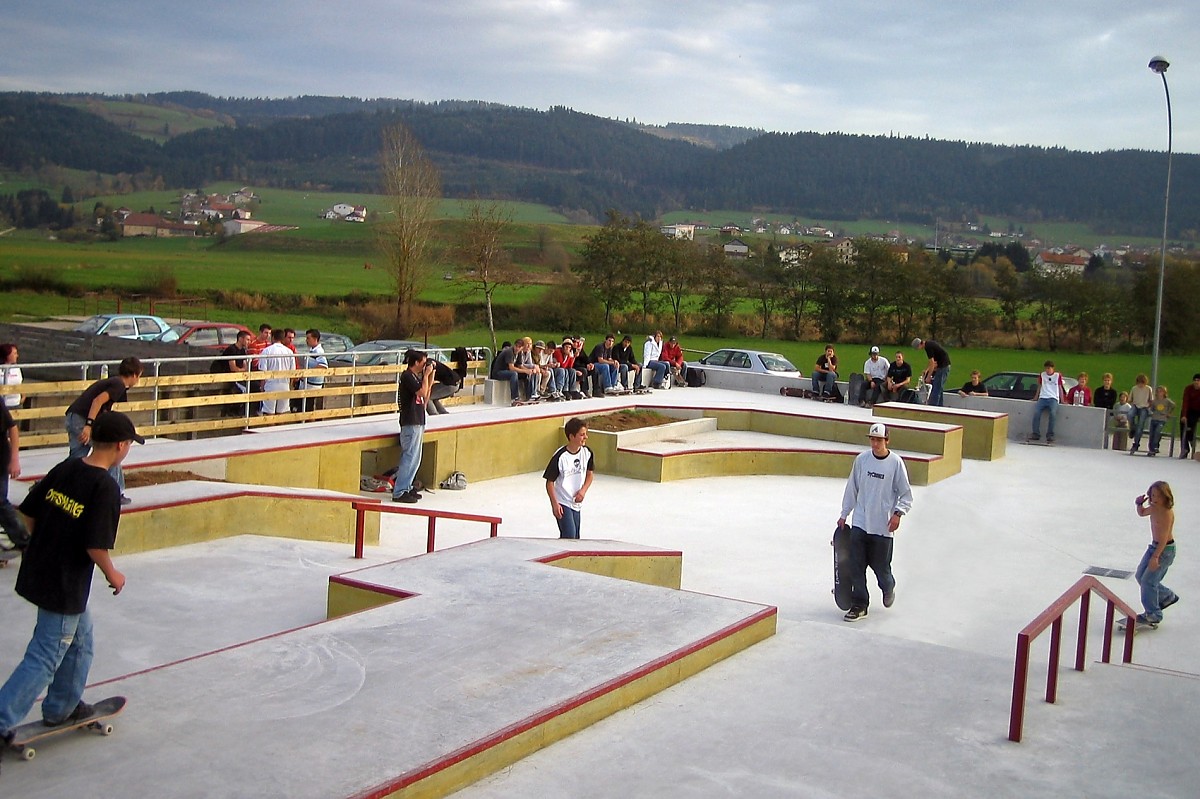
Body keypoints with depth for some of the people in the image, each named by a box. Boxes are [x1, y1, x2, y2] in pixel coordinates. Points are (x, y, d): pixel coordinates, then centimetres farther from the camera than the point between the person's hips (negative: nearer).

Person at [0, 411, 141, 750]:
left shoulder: (64, 468, 0)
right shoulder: (106, 488, -22)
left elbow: (29, 512, 7)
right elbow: (96, 547, -23)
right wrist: (112, 574, -5)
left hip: (36, 571, 9)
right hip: (66, 586, -9)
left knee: (80, 639, 25)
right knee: (44, 659, 4)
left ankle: (62, 707, 37)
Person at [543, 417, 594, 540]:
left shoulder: (587, 452, -4)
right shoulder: (559, 457, -20)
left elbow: (589, 473, 12)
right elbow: (550, 482, -13)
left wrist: (583, 490, -4)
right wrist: (555, 504, -16)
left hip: (576, 503, 6)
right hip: (562, 503, -6)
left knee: (575, 538, 10)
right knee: (569, 536, -15)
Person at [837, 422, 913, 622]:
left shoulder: (896, 463, -7)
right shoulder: (861, 460, 0)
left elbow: (906, 494, -1)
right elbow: (852, 488, 11)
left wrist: (898, 513, -15)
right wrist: (844, 514, 13)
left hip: (883, 526, -2)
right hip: (860, 523, 3)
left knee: (880, 566, 6)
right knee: (856, 566, -1)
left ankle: (888, 588, 39)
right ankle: (859, 605, 10)